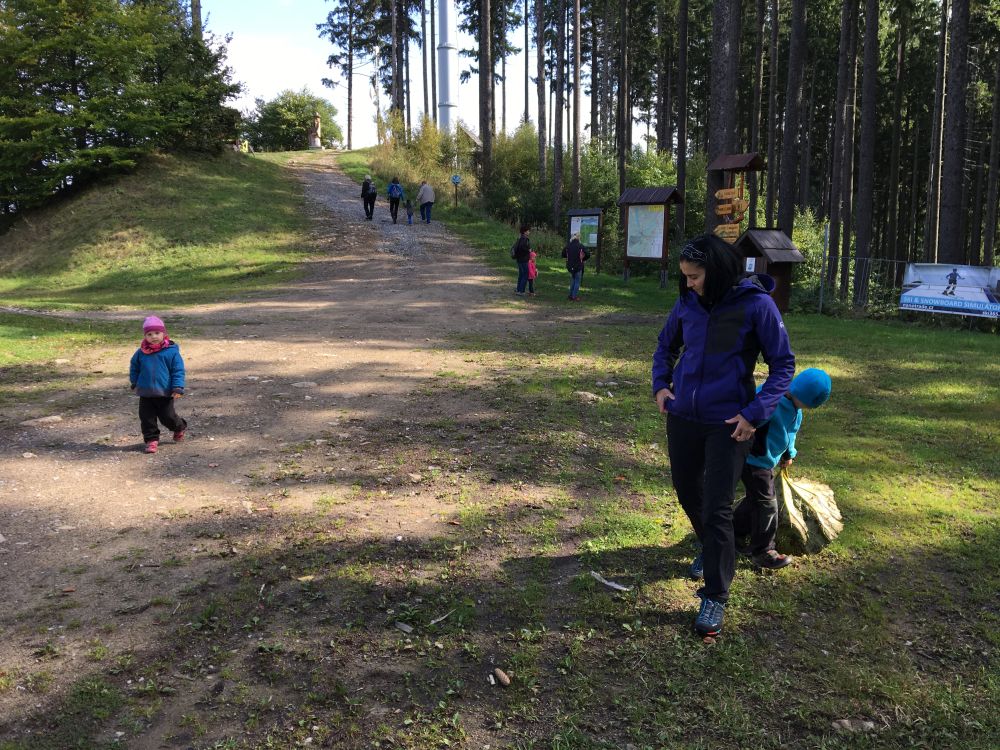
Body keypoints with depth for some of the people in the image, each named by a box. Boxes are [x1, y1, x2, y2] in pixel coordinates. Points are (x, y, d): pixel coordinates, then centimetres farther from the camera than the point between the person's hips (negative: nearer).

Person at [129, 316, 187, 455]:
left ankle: (179, 428, 32)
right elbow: (134, 368, 18)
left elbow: (178, 370, -8)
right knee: (146, 417, 4)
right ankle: (151, 439, 16)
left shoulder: (171, 351, -8)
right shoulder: (141, 353, 2)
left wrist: (178, 388, -15)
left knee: (167, 416, 3)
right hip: (146, 393, 3)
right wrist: (135, 383, 14)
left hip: (165, 393, -3)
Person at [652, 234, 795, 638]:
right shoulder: (688, 302, 1)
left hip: (728, 422, -5)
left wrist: (755, 413, -16)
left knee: (717, 508, -4)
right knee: (687, 491, 18)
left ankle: (715, 597, 9)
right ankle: (711, 549, 46)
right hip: (682, 416, 5)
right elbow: (666, 345, 18)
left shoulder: (756, 304, -12)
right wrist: (660, 384, 2)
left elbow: (783, 364, -7)